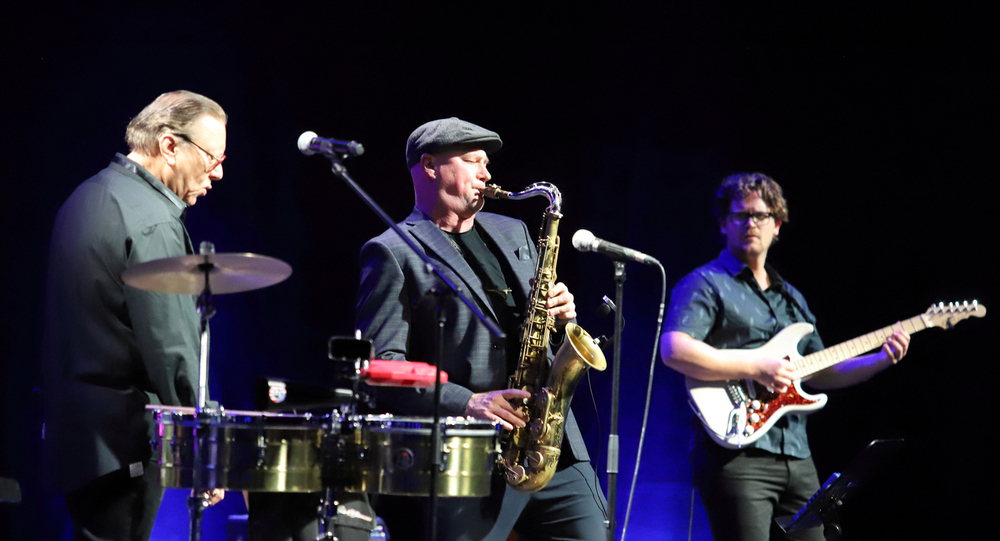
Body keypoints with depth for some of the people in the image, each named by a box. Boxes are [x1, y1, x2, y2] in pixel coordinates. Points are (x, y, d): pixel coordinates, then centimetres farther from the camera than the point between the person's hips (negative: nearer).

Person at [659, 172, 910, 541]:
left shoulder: (791, 298, 24)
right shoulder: (706, 284, -1)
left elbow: (820, 373, 26)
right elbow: (674, 350, -17)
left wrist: (879, 360, 12)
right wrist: (755, 369, -18)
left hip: (796, 459, 7)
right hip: (736, 453, -7)